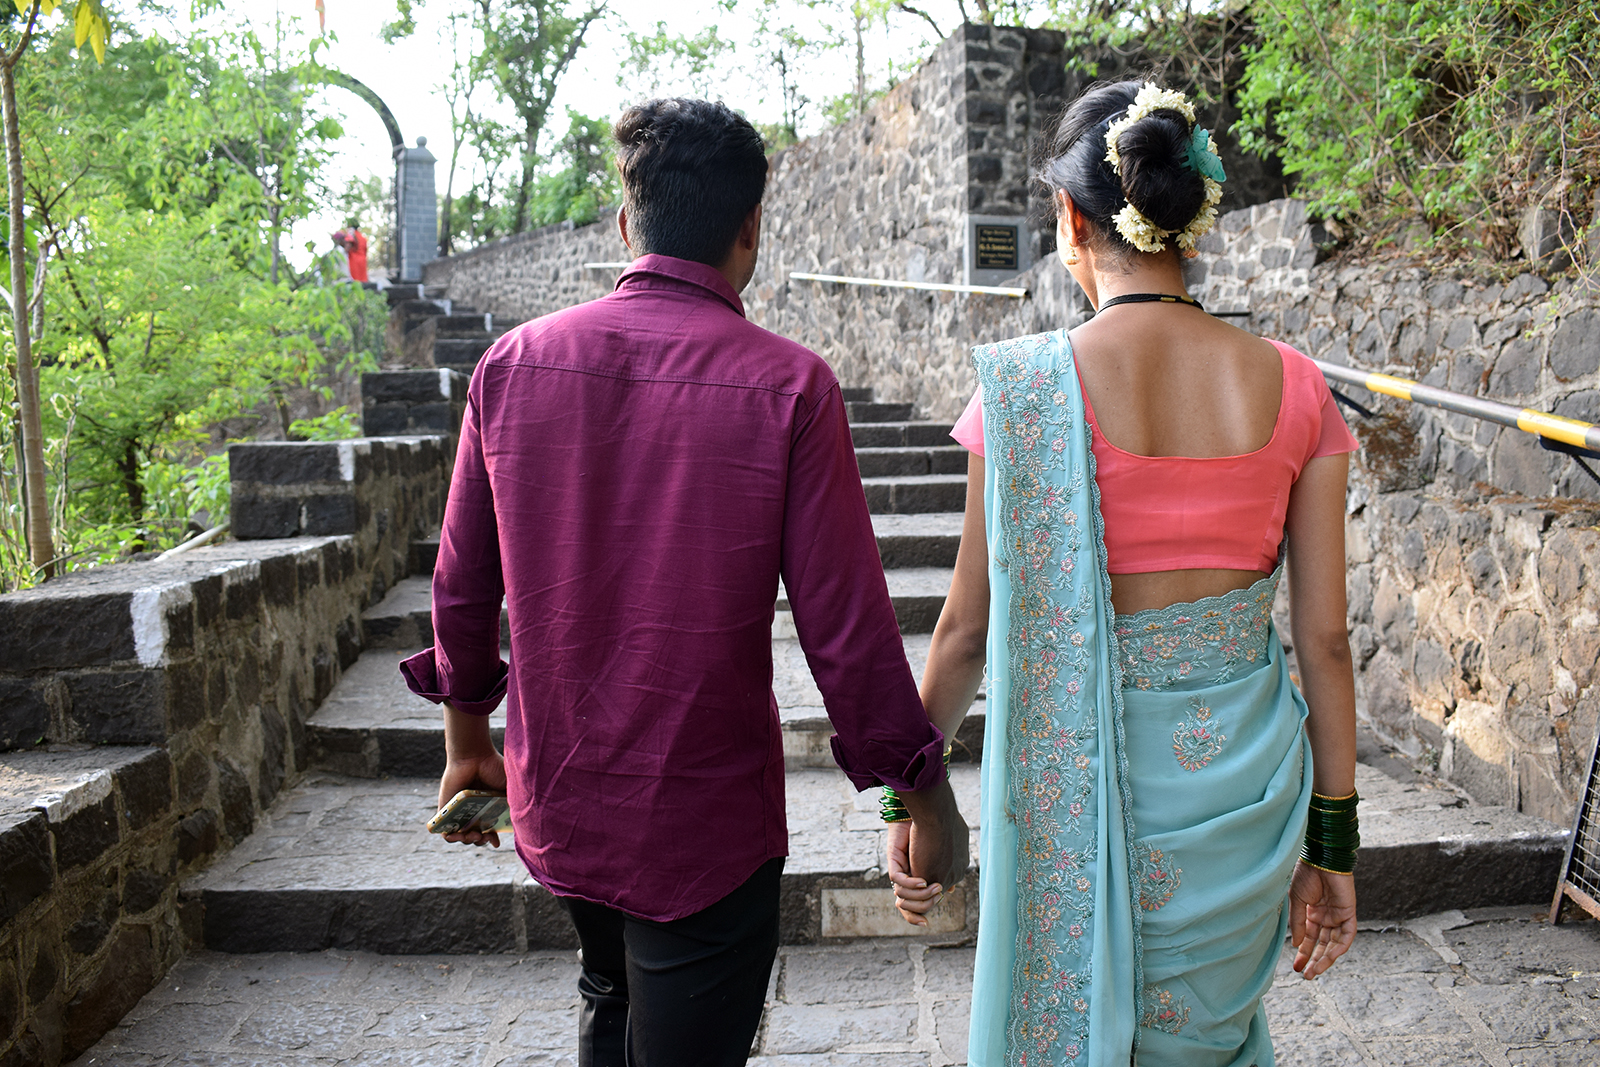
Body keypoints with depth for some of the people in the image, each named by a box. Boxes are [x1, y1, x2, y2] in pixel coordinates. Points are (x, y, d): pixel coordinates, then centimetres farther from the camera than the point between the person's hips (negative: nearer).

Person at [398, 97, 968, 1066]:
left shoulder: (512, 363, -5)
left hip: (554, 801, 5)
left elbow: (462, 587, 3)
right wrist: (927, 798, -2)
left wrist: (467, 739, 19)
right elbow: (846, 627, -16)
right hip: (705, 823, -4)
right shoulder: (788, 385, -16)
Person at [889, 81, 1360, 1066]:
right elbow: (1324, 635, -3)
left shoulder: (1028, 386, -14)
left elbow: (969, 627, -8)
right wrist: (1332, 839, 8)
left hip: (1081, 769, -3)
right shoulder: (1293, 387, -5)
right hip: (1241, 771, 4)